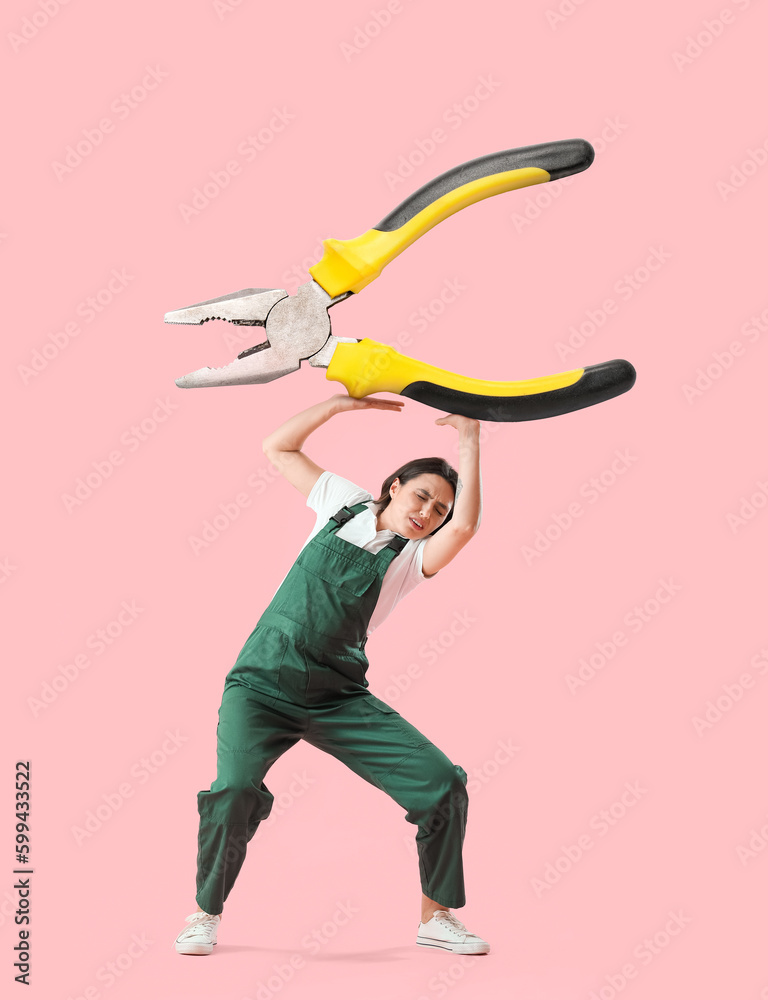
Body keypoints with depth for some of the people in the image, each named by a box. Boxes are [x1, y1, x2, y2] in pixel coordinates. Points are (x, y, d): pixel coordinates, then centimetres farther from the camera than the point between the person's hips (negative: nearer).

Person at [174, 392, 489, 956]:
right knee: (236, 791, -26)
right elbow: (278, 448, 15)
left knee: (443, 783, -11)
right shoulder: (346, 504, 9)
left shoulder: (413, 559, 3)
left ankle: (437, 917, 10)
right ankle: (207, 915, 1)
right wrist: (343, 403, 7)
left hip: (340, 699, 1)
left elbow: (464, 528, -19)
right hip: (262, 686, -1)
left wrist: (470, 443, -16)